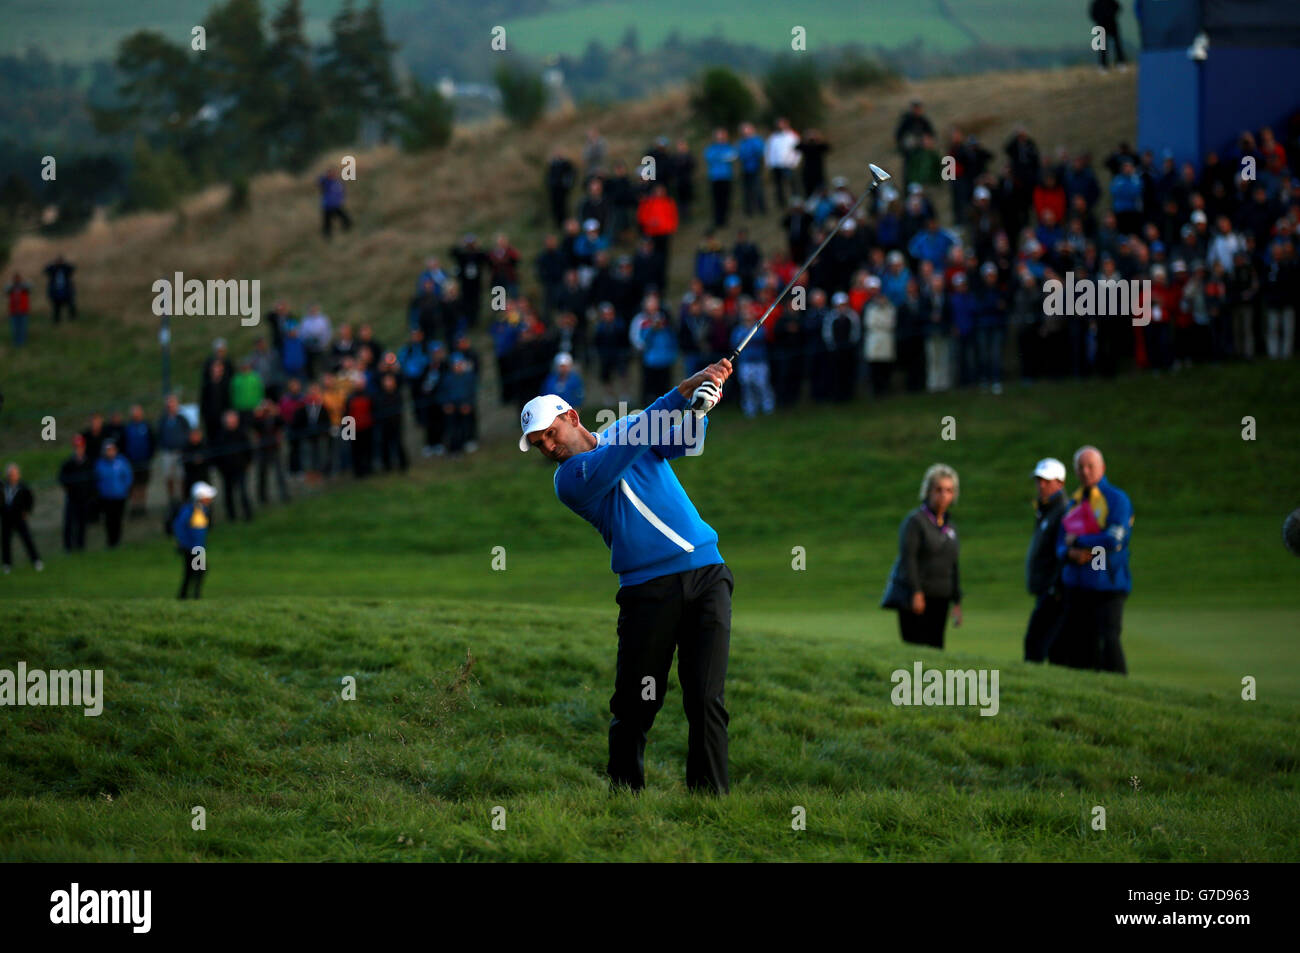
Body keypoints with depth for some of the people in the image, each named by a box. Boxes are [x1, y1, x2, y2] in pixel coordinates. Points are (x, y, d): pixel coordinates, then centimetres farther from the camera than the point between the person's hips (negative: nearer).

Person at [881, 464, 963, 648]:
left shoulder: (950, 527, 16)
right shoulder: (915, 520, -5)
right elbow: (908, 558, -12)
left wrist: (957, 602, 16)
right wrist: (916, 593, -19)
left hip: (939, 601, 6)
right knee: (916, 650, -14)